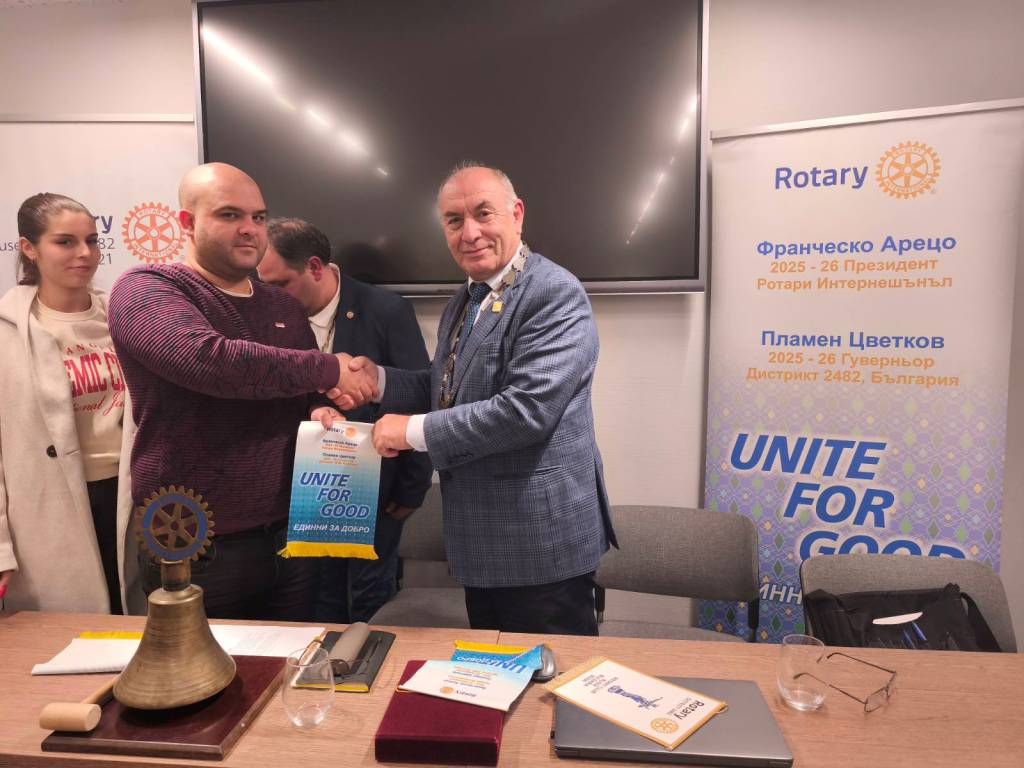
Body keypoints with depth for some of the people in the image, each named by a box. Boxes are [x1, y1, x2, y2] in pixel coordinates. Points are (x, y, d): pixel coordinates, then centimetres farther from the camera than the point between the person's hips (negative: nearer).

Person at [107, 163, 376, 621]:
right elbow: (209, 360, -28)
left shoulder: (284, 307, 11)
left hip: (290, 537, 5)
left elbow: (308, 394, 17)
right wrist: (328, 369, -20)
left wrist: (321, 410, -8)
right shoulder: (144, 290, -9)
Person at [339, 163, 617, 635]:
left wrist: (414, 430, -20)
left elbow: (527, 409, -27)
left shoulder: (555, 294, -18)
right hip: (482, 543, 9)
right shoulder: (464, 301, 12)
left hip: (542, 537, -9)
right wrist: (377, 379, 1)